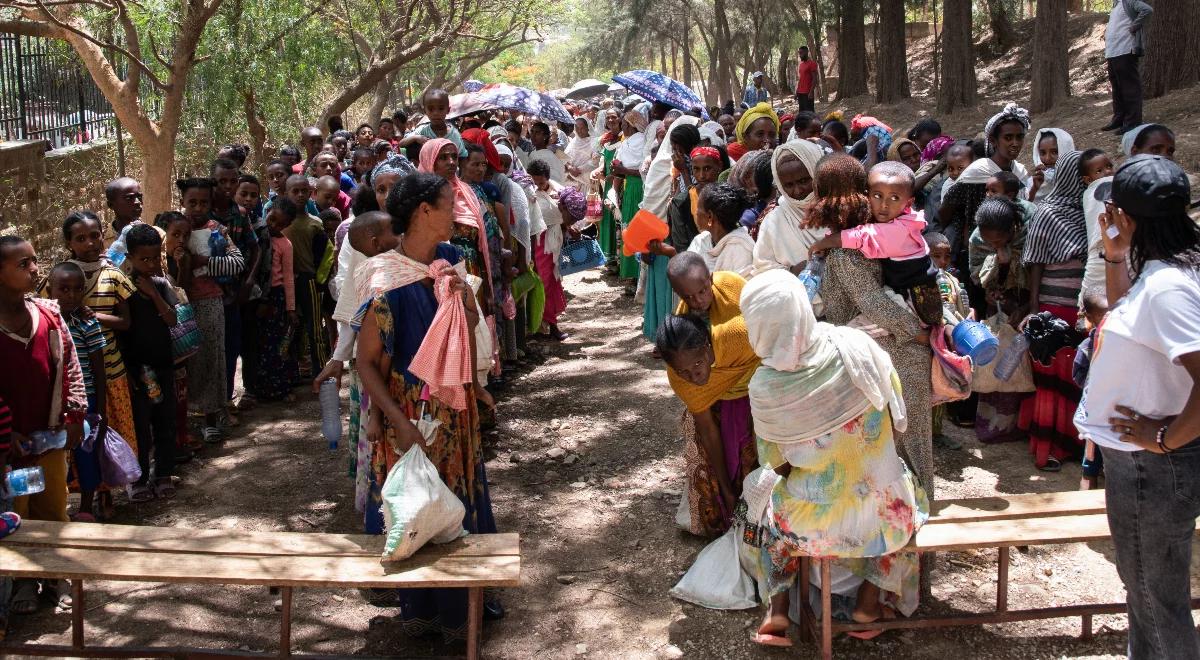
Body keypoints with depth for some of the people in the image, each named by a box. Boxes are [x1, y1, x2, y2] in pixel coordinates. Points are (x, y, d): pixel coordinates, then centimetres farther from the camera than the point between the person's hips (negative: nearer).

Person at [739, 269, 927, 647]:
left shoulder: (764, 387, -19)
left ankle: (777, 611, 26)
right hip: (882, 511, 1)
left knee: (766, 513, 34)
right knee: (908, 493, 36)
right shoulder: (857, 346, -17)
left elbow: (779, 465, -4)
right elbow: (896, 421, -3)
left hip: (814, 521, 0)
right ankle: (871, 600, 32)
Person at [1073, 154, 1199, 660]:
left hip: (1152, 466, -10)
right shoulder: (1157, 272, 2)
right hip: (1135, 460, 10)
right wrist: (1115, 257, 9)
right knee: (1143, 584, 26)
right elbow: (1124, 314, 24)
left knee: (1158, 597, 8)